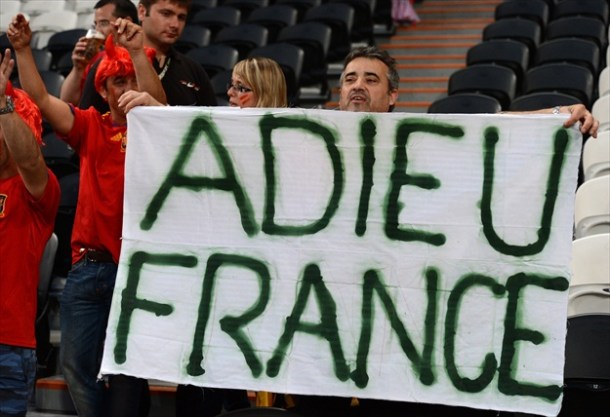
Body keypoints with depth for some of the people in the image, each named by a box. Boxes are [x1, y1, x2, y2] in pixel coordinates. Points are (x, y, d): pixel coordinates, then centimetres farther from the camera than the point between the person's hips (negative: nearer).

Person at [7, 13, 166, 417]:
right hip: (89, 266, 3)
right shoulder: (91, 127, 9)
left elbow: (158, 100, -18)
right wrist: (23, 49, -12)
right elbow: (42, 99, 1)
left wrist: (139, 52, -33)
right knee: (77, 364, 5)